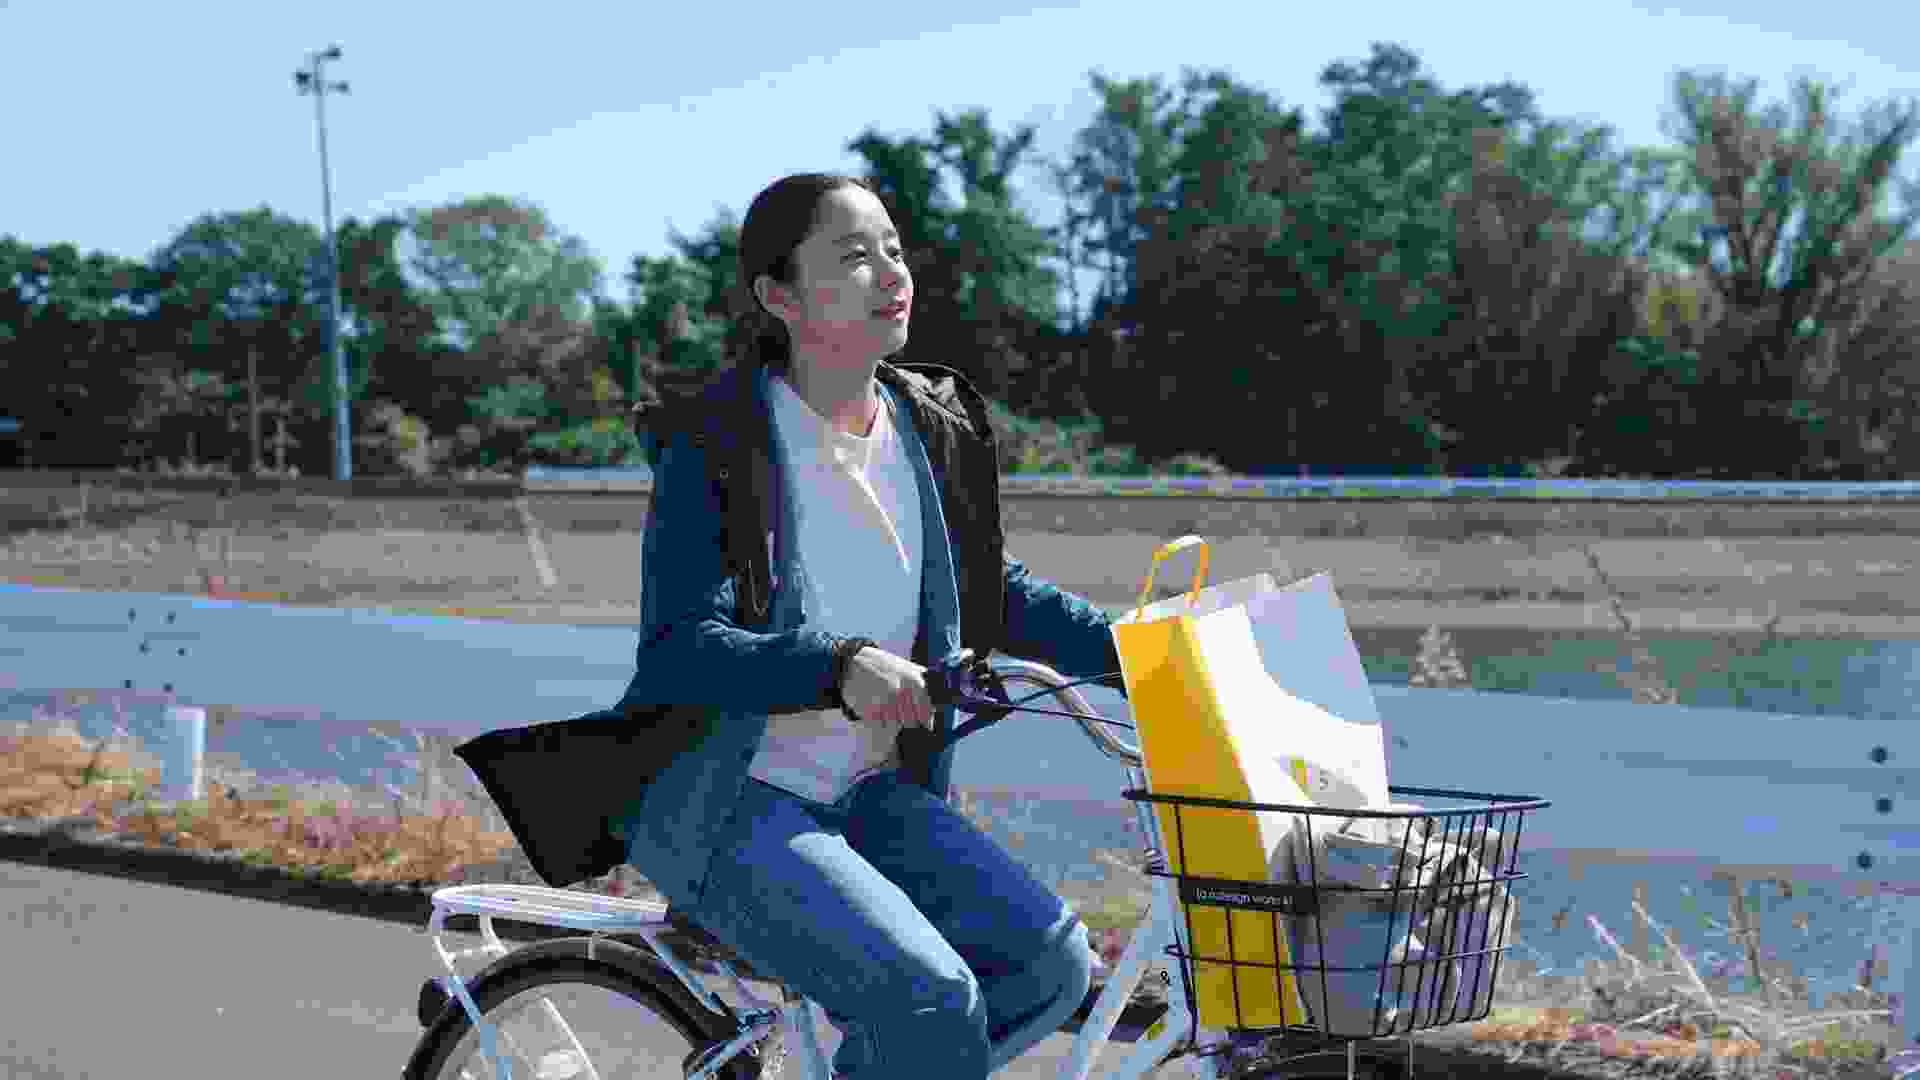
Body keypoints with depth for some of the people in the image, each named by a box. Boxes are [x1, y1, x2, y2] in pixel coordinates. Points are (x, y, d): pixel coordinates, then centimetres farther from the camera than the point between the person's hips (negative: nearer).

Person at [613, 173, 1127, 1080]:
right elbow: (678, 652, -22)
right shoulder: (714, 447, -14)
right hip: (727, 802, -6)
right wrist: (839, 666, -37)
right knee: (934, 998, -26)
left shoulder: (931, 429, 5)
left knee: (1051, 962, -13)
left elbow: (997, 592, 18)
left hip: (868, 793, 7)